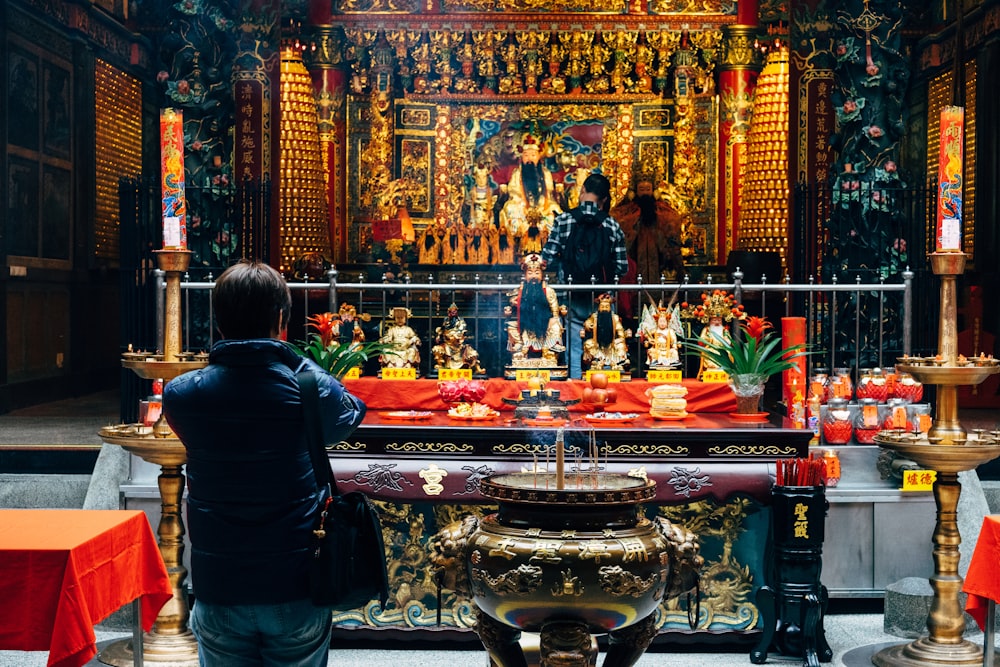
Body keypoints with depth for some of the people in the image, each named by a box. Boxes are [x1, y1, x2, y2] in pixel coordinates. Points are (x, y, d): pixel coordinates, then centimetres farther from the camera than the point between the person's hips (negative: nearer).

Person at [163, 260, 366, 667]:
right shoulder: (313, 390, -12)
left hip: (218, 592, 1)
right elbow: (353, 412, 11)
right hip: (297, 592, -1)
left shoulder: (181, 395, -8)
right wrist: (293, 358, 7)